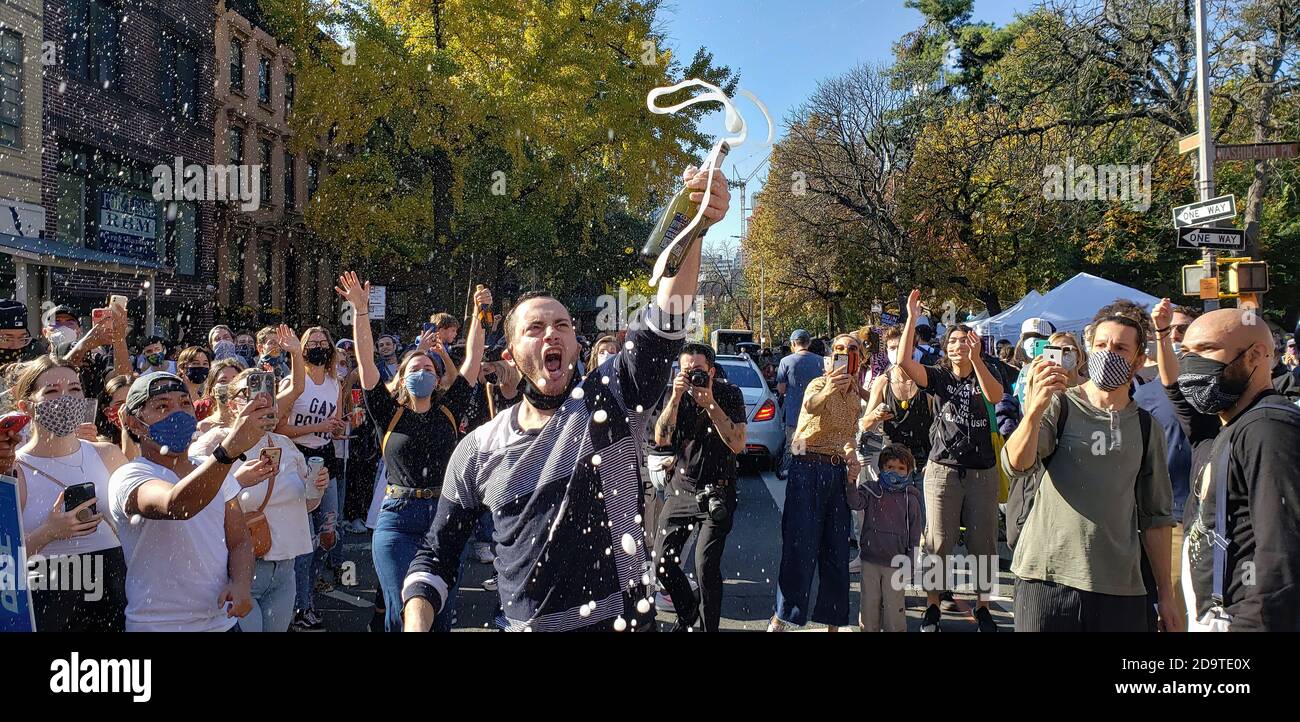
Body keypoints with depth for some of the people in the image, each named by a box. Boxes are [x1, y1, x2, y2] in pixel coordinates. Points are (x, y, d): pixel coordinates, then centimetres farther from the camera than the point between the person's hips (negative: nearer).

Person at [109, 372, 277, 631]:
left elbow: (238, 540, 7)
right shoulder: (129, 478, -15)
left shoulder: (217, 472, 5)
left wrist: (240, 584, -13)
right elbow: (175, 505, -36)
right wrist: (231, 448, -50)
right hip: (157, 624, -5)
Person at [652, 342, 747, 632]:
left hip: (716, 491, -4)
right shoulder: (675, 394, 1)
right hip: (681, 487, 4)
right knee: (663, 561, 4)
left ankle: (709, 626, 6)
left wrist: (711, 405, -22)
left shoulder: (729, 394, -7)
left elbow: (737, 445, -16)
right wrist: (676, 399, -19)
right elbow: (660, 439, -9)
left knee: (706, 566, -15)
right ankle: (687, 612, 31)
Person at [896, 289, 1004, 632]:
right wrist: (912, 317, -18)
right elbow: (904, 361, -13)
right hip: (943, 469, -1)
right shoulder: (939, 377, 3)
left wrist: (976, 358, -28)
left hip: (982, 472, 1)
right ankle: (933, 607, 11)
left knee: (983, 543, 8)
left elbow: (996, 396, -18)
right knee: (938, 542, 1)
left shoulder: (983, 378, 6)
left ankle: (982, 605, 23)